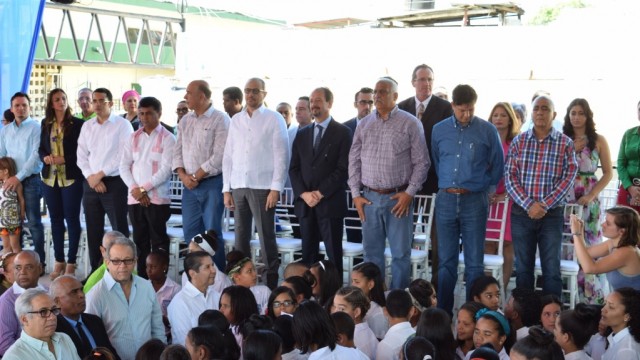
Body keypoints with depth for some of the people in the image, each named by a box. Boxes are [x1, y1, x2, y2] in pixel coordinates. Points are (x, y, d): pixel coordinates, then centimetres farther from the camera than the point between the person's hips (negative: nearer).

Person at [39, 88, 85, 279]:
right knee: (56, 219, 10)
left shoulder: (77, 123, -5)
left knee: (72, 219, 0)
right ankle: (59, 261, 19)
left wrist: (64, 159, -17)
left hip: (71, 178, -5)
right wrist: (45, 157, -8)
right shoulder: (46, 124, 9)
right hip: (50, 178, 5)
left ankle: (71, 262, 8)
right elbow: (41, 148, 13)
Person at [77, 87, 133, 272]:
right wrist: (90, 177, -5)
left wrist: (100, 175, -10)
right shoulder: (87, 126, 13)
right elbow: (81, 155, 10)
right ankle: (96, 270, 15)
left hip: (114, 183, -5)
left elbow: (123, 156, -11)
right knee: (93, 230, 8)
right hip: (90, 184, 5)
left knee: (119, 229, -7)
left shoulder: (122, 125, -3)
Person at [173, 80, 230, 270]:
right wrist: (183, 176, -4)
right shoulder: (185, 121, 13)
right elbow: (178, 152, 12)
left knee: (212, 232, -3)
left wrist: (196, 177, -11)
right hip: (189, 184, 6)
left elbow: (219, 156, -14)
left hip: (212, 183, -6)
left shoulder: (220, 119, -7)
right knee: (190, 232, 7)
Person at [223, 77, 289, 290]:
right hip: (238, 187, 5)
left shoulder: (274, 119, 1)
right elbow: (228, 156, 14)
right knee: (240, 237, 7)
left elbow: (281, 156, -4)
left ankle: (270, 284, 1)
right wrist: (226, 189, 8)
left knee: (266, 238, -4)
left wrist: (276, 189, -11)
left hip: (262, 187, -4)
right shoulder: (236, 120, 14)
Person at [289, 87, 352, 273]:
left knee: (334, 254, -1)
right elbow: (294, 168, 11)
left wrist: (320, 193, -12)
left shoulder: (342, 132, 0)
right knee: (308, 254, 6)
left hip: (330, 203, -4)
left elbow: (343, 169, -7)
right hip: (305, 204, 4)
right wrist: (304, 193, -5)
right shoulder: (302, 134, 15)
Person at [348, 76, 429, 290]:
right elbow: (354, 160, 13)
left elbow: (421, 162, -3)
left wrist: (409, 193, -9)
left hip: (398, 198, -3)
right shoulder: (364, 124, 10)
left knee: (401, 254, 1)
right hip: (369, 198, 4)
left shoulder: (410, 124, -1)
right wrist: (356, 194, 5)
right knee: (372, 252, 10)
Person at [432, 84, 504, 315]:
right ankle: (443, 313, 14)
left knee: (474, 262, 1)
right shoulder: (439, 130, 7)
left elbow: (498, 167, 7)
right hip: (446, 200, 2)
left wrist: (482, 188, 8)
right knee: (445, 261, 7)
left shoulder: (487, 131, -1)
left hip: (474, 201, -2)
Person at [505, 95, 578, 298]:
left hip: (552, 214, -1)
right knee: (523, 268, 8)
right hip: (521, 213, 1)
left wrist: (544, 205, -13)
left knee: (552, 269, 2)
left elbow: (568, 178, -4)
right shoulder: (518, 142, 5)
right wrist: (528, 205, -13)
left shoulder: (565, 144, 1)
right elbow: (510, 177, -1)